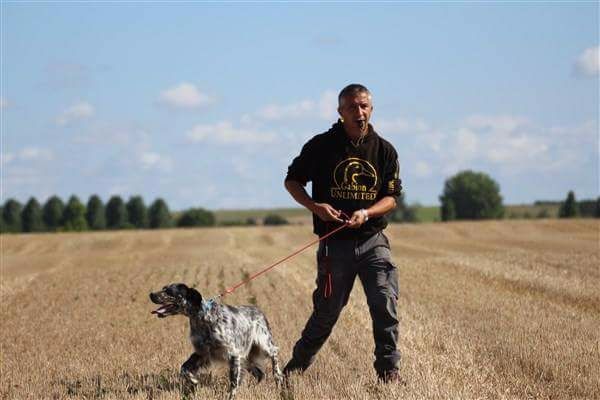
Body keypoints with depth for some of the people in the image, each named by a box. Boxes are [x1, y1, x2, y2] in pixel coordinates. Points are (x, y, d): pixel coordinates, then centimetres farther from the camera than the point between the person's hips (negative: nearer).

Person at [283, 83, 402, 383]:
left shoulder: (384, 150, 3)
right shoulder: (321, 145, -2)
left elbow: (392, 196, 5)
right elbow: (292, 181, 7)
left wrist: (366, 213, -15)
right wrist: (314, 206, -10)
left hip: (373, 240, 1)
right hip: (335, 243, -1)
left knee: (385, 303, -13)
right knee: (327, 311, 8)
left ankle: (389, 370, -2)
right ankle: (298, 364, 29)